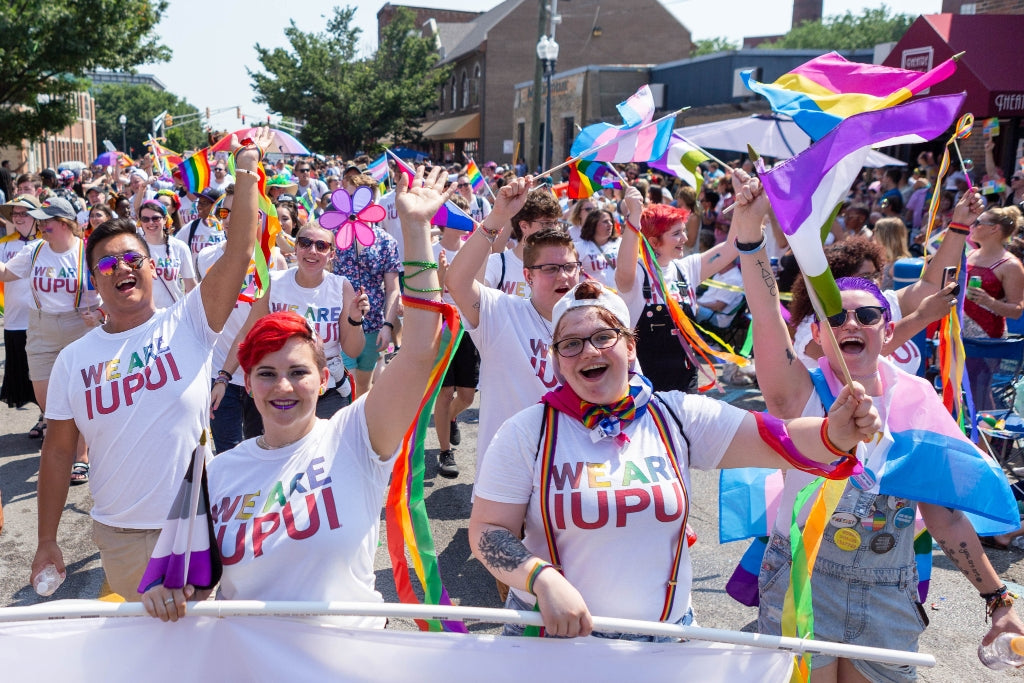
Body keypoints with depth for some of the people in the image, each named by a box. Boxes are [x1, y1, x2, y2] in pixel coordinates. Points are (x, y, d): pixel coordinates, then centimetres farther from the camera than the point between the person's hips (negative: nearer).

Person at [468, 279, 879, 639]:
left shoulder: (677, 418, -4)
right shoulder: (528, 432, -9)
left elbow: (779, 442, -12)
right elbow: (487, 531, -9)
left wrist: (834, 434, -33)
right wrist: (544, 579, -26)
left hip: (665, 637, 2)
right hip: (552, 633, -2)